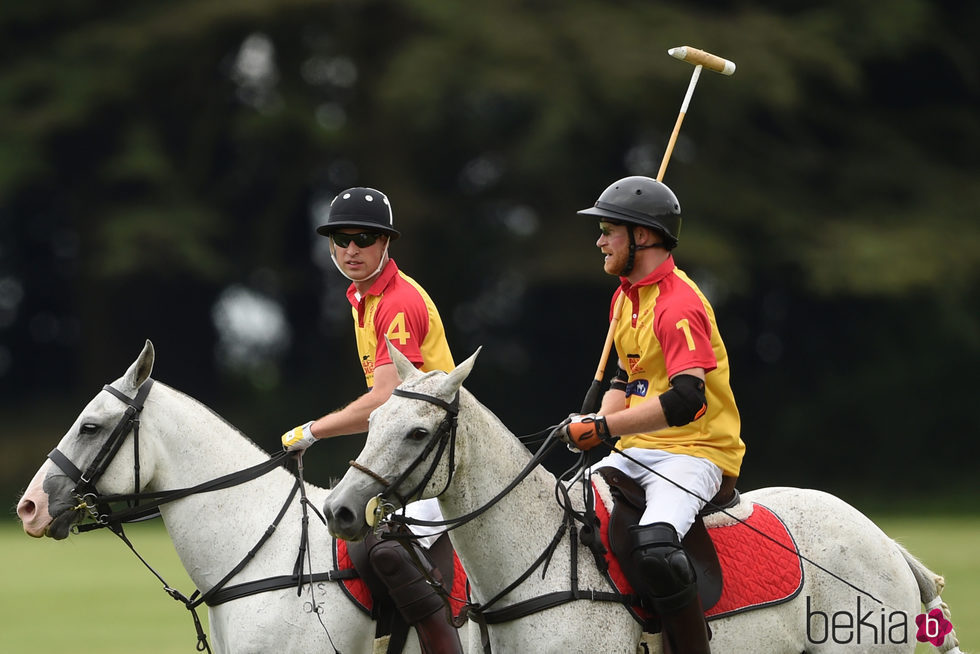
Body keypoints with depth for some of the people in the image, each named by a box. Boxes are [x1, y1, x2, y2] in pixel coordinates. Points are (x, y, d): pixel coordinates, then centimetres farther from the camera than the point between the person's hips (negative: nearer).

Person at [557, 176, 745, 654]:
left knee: (655, 545, -34)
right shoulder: (625, 297, 14)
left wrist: (603, 427, -28)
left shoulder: (679, 305, -17)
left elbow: (686, 400, -28)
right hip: (636, 452, 10)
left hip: (695, 451, -10)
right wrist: (593, 424, 5)